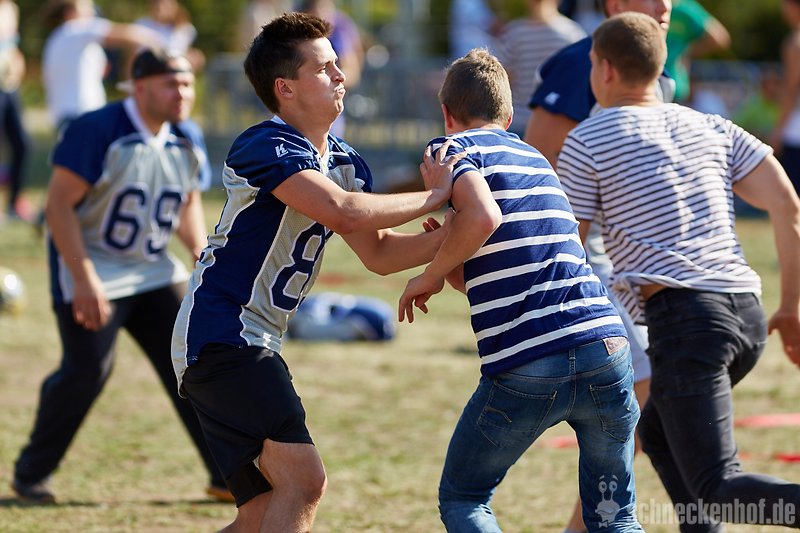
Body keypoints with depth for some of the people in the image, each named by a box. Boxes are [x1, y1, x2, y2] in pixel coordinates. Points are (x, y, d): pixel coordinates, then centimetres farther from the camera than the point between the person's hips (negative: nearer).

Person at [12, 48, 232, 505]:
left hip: (156, 273, 7)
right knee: (87, 372, -13)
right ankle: (31, 473, 7)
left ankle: (228, 476, 8)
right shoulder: (96, 132, -19)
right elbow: (59, 204, -21)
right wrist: (84, 278, -26)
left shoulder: (184, 144, 3)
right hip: (91, 271, -7)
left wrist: (200, 251, 2)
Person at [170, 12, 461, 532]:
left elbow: (378, 253, 14)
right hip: (222, 336, -10)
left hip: (257, 345, 10)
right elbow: (342, 213, -29)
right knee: (303, 481, -19)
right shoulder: (264, 147, -16)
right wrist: (433, 196, -18)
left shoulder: (346, 164, 13)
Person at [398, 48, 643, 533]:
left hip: (526, 368, -5)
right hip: (605, 347, 5)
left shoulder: (455, 148, 5)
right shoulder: (534, 157, 26)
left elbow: (483, 217, -16)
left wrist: (431, 275, -3)